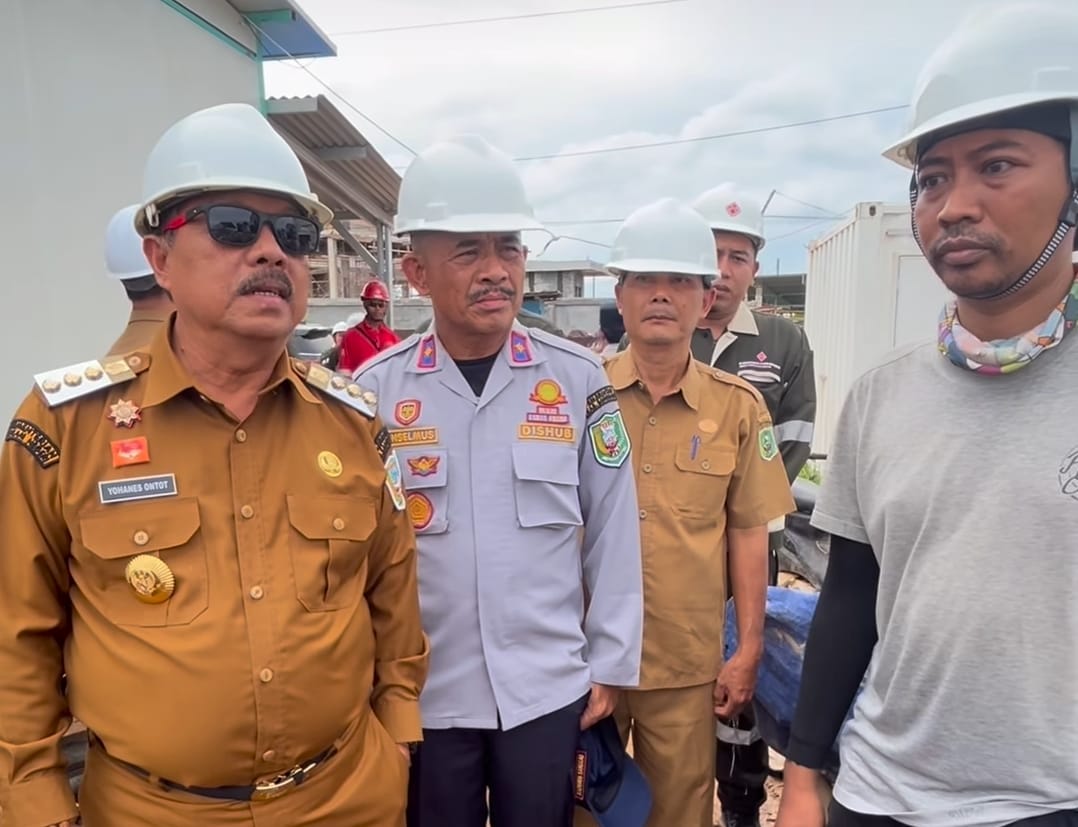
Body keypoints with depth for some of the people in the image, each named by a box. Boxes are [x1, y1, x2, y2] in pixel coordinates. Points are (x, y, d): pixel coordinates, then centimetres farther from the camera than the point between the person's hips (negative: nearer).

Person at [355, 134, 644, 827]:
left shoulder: (579, 380, -8)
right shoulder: (374, 391, -8)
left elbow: (612, 535, -3)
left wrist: (611, 664, 1)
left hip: (549, 689, 0)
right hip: (423, 694, 0)